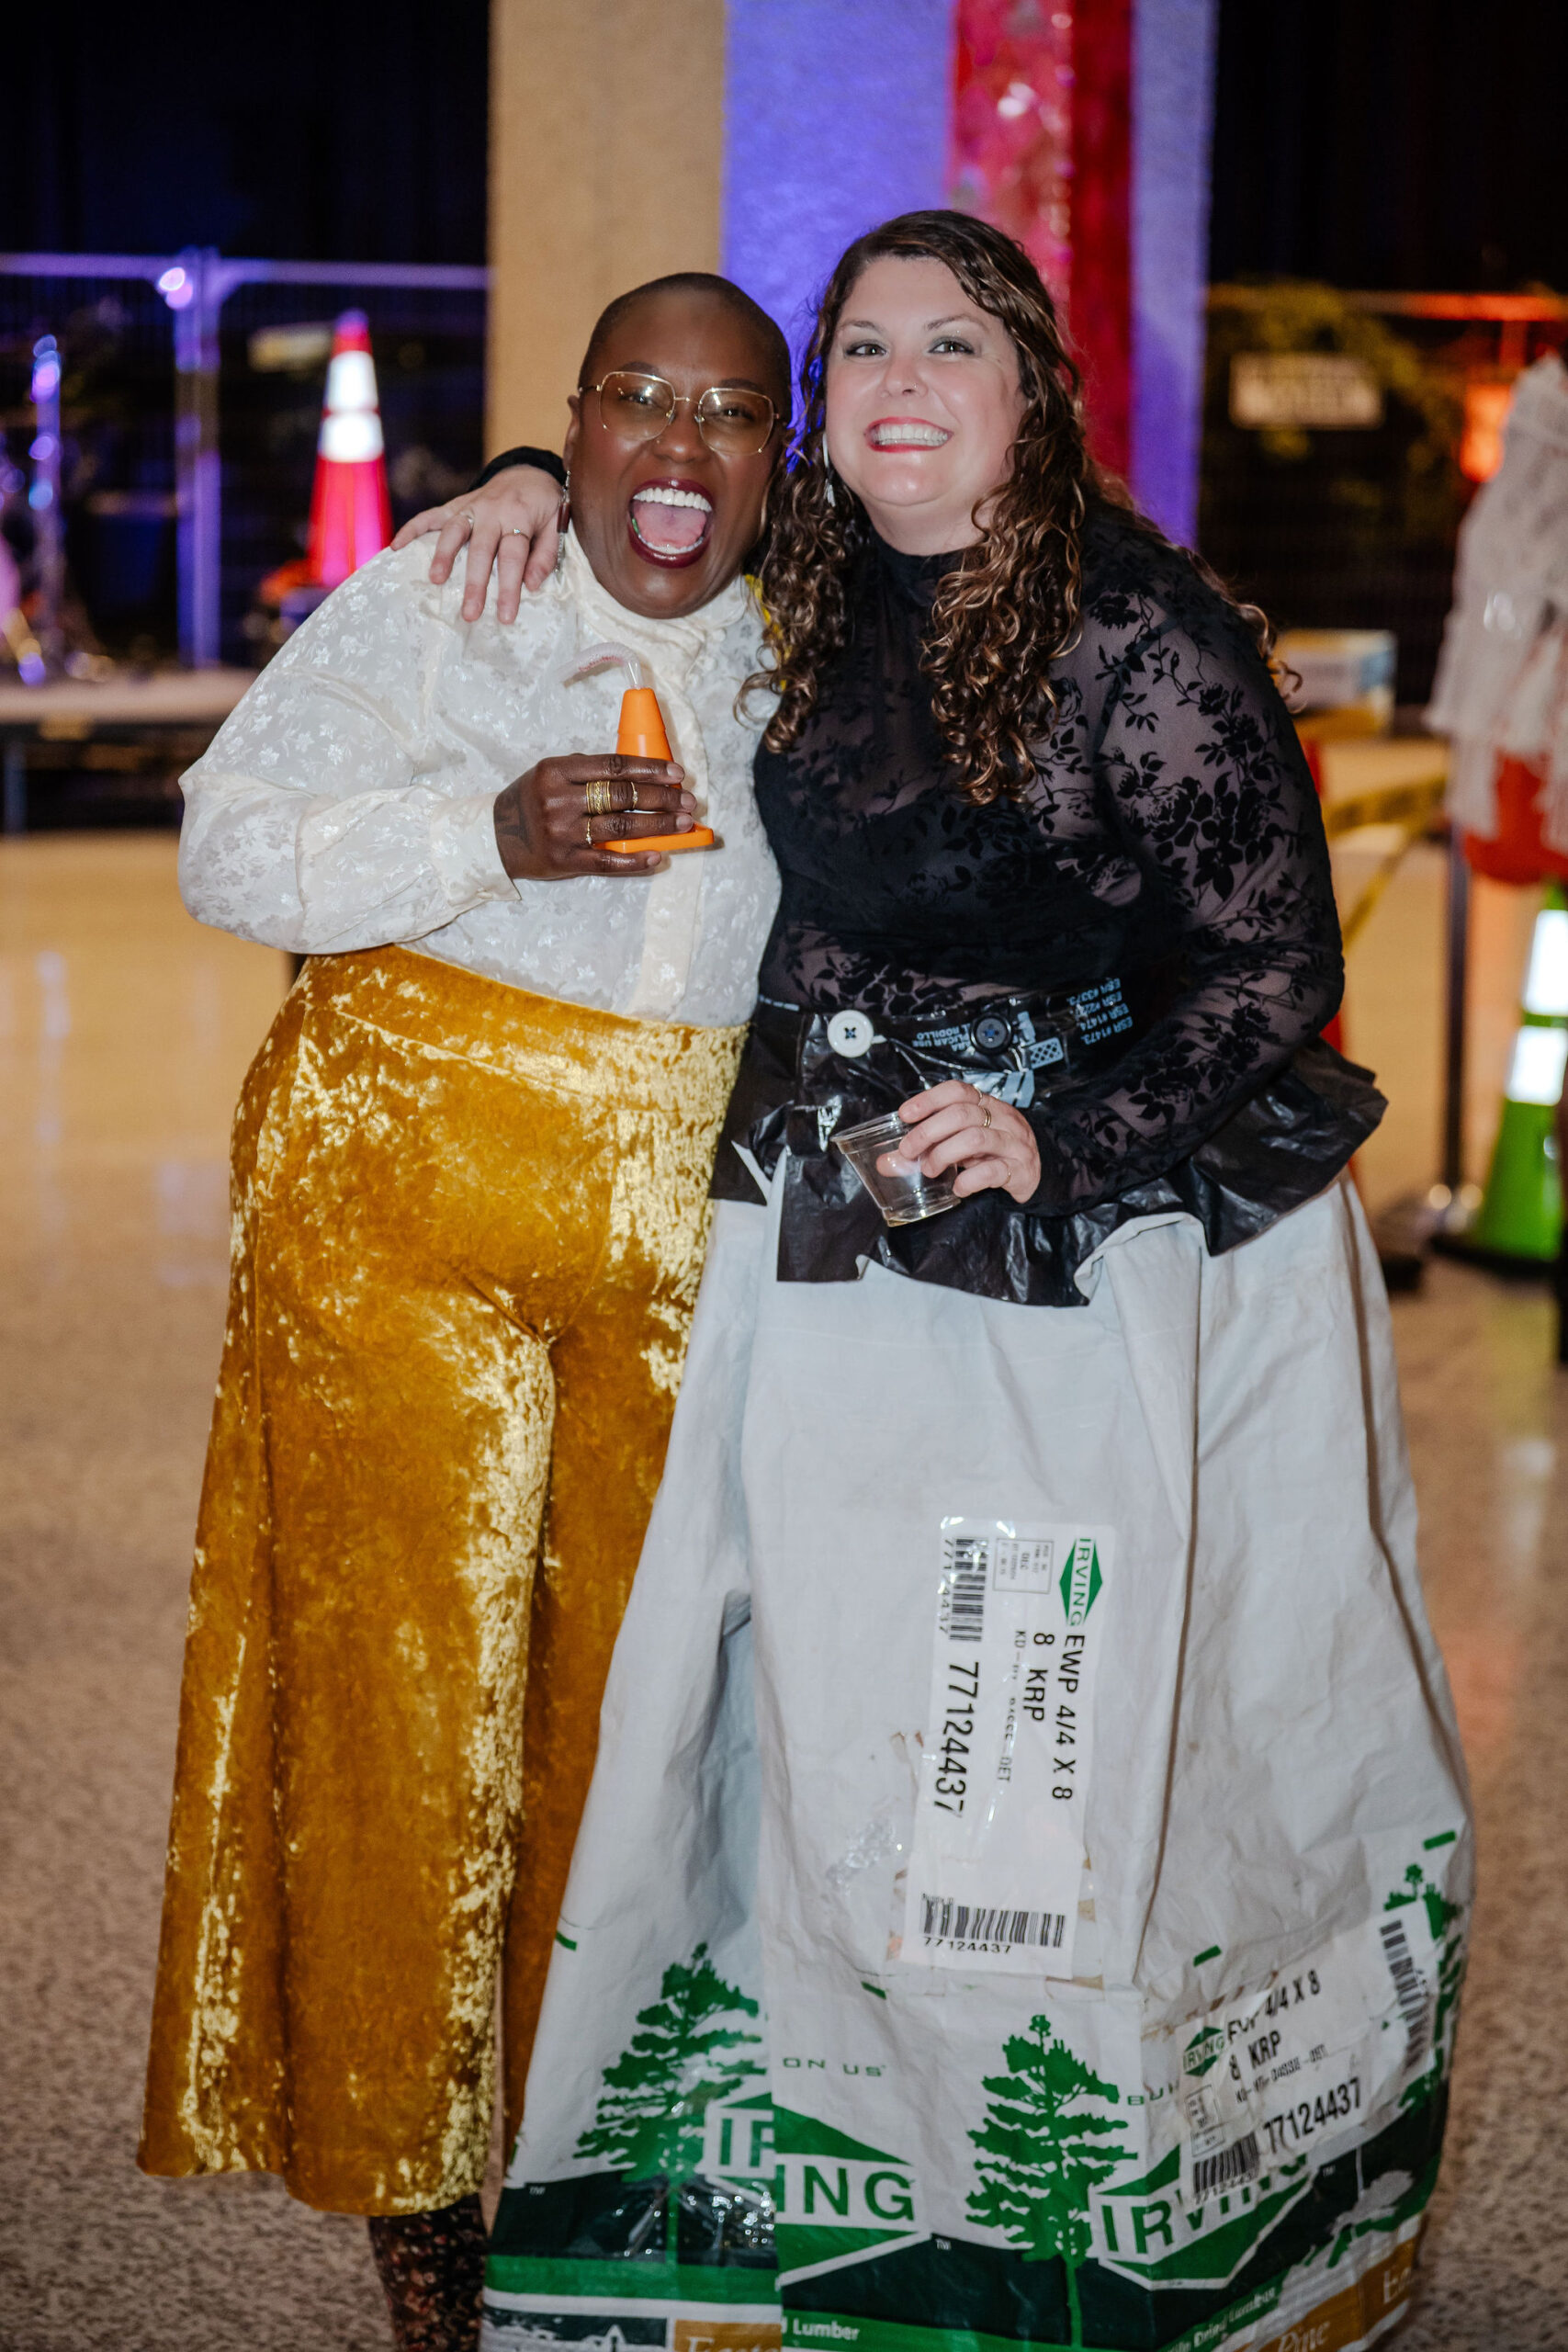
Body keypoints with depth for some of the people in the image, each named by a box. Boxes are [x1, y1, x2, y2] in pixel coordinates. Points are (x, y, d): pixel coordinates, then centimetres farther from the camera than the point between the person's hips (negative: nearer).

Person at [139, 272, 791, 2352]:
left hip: (693, 1219, 4)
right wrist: (491, 836, -18)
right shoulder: (430, 602, -2)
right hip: (411, 1189, -3)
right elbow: (233, 850, -5)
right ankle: (410, 2169, 13)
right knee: (408, 1655, -2)